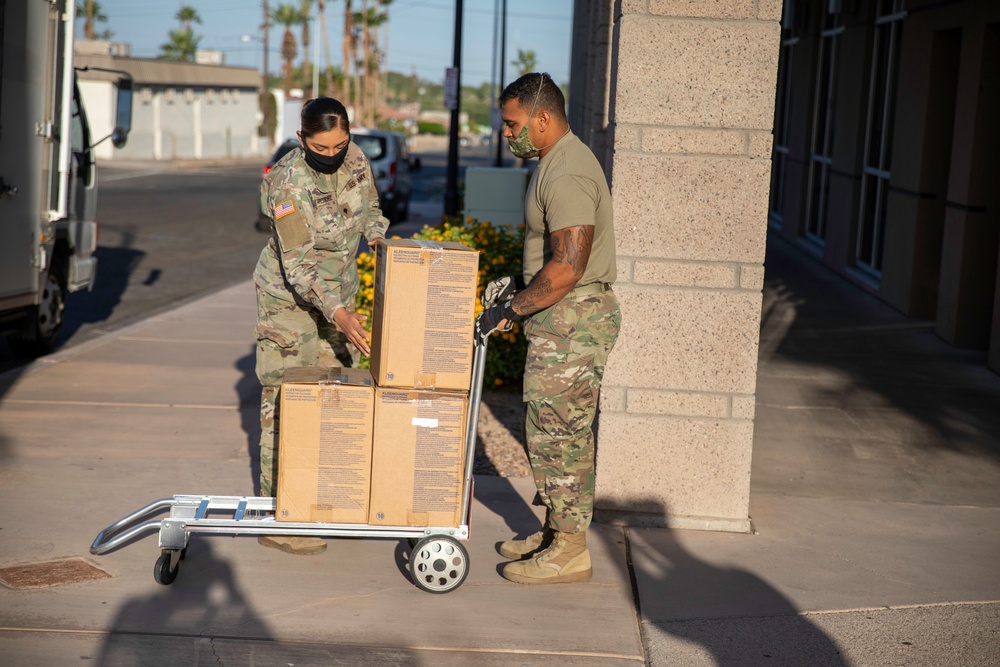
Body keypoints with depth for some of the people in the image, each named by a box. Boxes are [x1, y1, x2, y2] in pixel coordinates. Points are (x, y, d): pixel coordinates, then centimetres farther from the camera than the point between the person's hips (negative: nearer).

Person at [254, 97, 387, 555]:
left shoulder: (355, 160, -7)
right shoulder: (289, 183, -26)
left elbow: (369, 211, 11)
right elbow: (297, 264, -30)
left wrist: (382, 238, -11)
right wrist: (338, 315, -40)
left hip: (339, 293, 7)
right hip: (289, 298, -7)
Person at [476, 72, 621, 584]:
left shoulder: (567, 175, -20)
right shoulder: (556, 162, 14)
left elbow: (566, 268, -26)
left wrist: (511, 309, -18)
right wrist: (517, 284, 16)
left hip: (573, 320, -11)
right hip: (560, 317, 11)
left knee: (558, 435, -4)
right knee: (551, 431, 17)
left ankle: (569, 553, 5)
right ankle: (556, 532, 27)